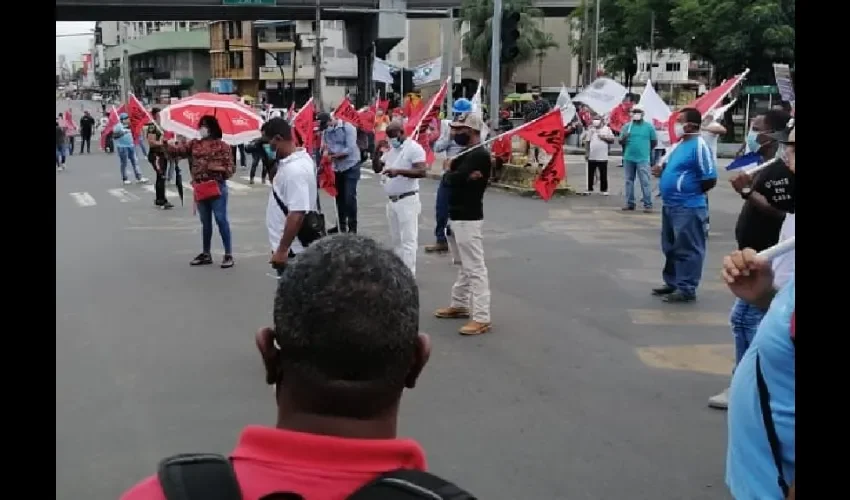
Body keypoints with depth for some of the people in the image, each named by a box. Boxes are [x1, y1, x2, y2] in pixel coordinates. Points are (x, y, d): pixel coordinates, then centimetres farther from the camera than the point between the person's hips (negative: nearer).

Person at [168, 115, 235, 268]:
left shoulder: (222, 145, -3)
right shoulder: (194, 144, 9)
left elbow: (231, 167, -4)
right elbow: (177, 150, -1)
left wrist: (219, 168, -21)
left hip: (217, 187, -5)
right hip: (200, 189, 5)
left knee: (221, 220, -3)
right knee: (205, 222, 14)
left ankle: (228, 255, 4)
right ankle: (206, 254, 24)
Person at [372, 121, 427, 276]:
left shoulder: (414, 148, -10)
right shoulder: (390, 150, 15)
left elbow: (422, 172, -21)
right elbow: (377, 169, 16)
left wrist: (399, 171, -31)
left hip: (407, 200, -9)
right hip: (391, 200, 9)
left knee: (408, 240, -9)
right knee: (395, 239, 14)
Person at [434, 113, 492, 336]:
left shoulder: (479, 155, -17)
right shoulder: (466, 154, 14)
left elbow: (452, 178, -27)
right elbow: (451, 177, 1)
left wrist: (452, 173, -6)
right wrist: (461, 175, -18)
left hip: (469, 218, -10)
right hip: (459, 216, 11)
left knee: (475, 268, -10)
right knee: (465, 264, 20)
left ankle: (481, 318, -9)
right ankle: (459, 305, 33)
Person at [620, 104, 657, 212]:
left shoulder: (649, 126, 2)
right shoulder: (627, 126, 7)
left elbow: (654, 141, 9)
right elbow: (620, 141, 6)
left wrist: (645, 149, 11)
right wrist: (624, 138, -15)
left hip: (643, 159, -3)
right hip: (628, 158, 3)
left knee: (645, 182, -6)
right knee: (629, 181, 8)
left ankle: (648, 205, -6)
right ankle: (630, 203, 16)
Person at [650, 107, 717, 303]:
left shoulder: (699, 146, -16)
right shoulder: (680, 144, 13)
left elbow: (710, 179, -18)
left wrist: (691, 193, -6)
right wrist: (662, 171, 7)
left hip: (688, 208, -10)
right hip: (671, 206, 10)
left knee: (687, 250, -1)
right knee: (671, 248, 18)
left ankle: (687, 289, 6)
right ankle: (672, 283, 30)